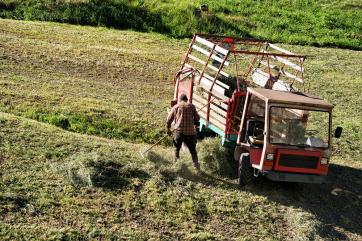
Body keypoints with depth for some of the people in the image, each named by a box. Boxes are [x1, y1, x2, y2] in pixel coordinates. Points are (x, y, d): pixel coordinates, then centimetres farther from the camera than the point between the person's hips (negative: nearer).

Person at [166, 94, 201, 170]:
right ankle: (196, 166, 12)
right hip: (190, 132, 0)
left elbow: (168, 120, 9)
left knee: (176, 148, 18)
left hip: (179, 131, 0)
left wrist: (168, 130, 24)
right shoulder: (191, 106, 4)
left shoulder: (175, 107, 8)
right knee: (193, 150, 12)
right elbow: (197, 118, 5)